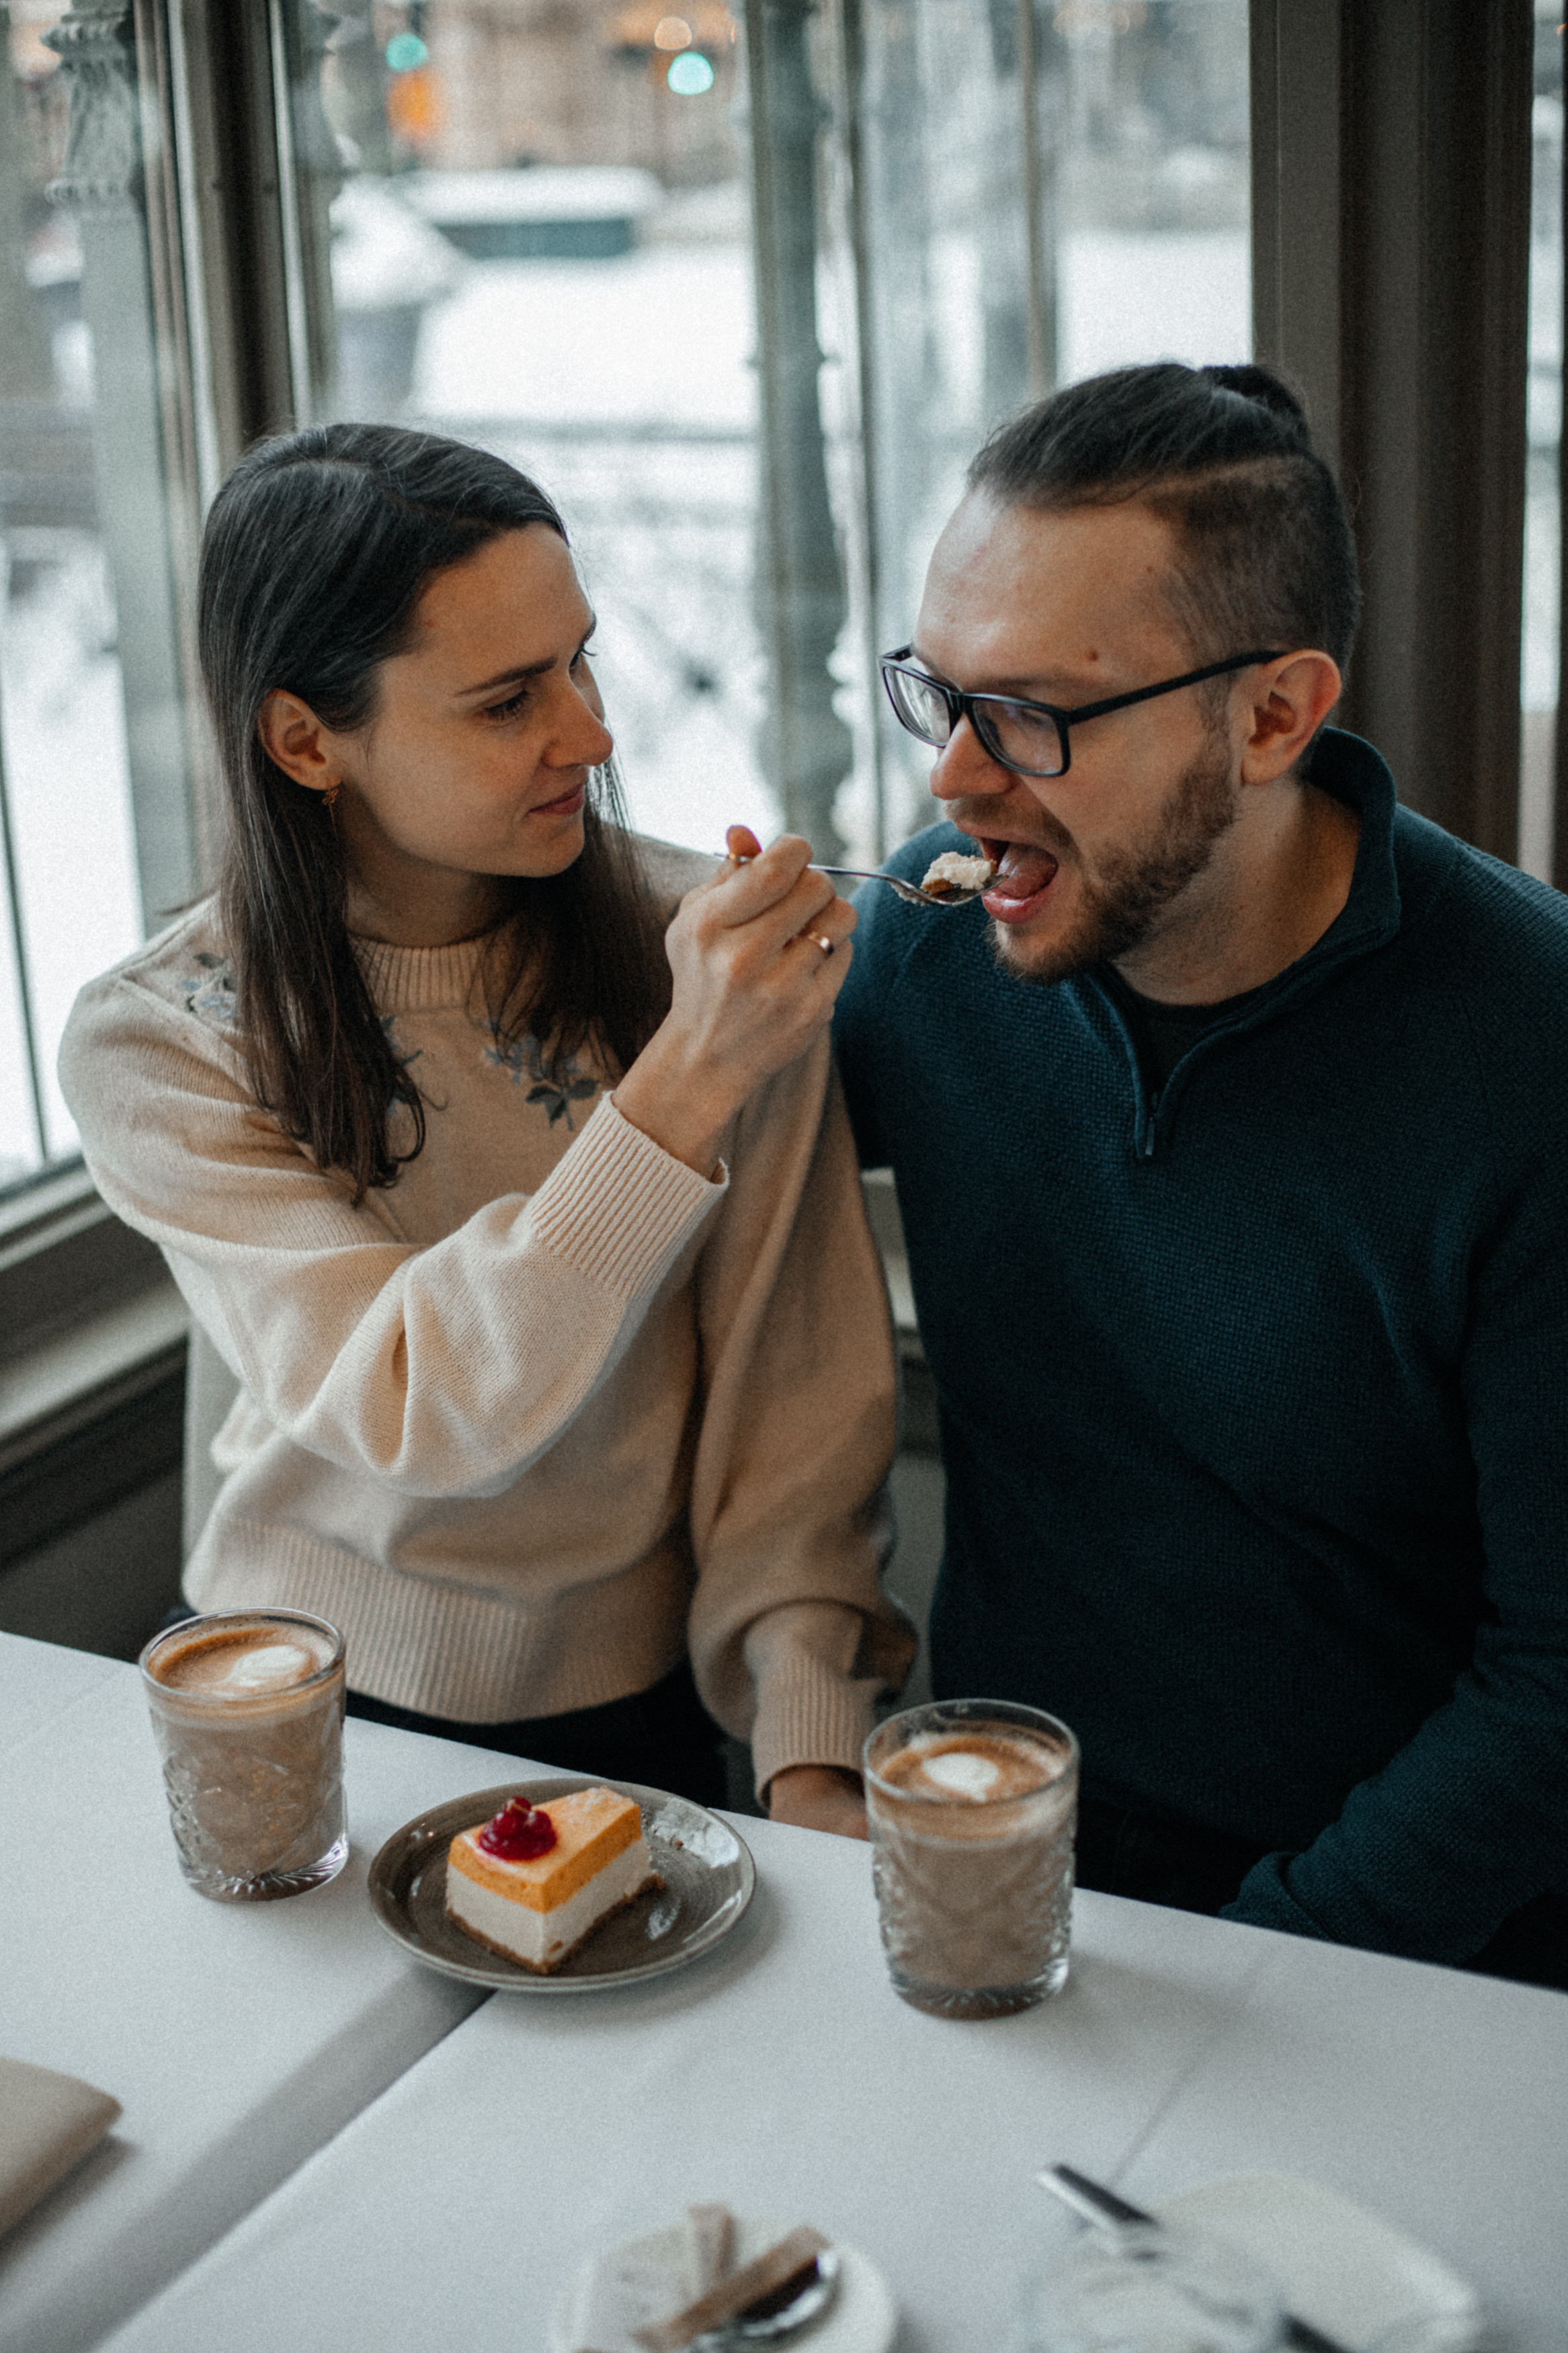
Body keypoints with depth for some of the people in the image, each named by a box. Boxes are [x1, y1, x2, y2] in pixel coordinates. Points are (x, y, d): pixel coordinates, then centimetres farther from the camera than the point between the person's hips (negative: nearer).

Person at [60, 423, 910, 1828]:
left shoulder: (711, 946, -9)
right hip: (310, 1710, 0)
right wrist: (689, 1081, -31)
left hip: (640, 1712, 1)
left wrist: (811, 1756, -16)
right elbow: (414, 1418, -23)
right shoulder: (153, 1048, -12)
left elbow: (795, 1383, -8)